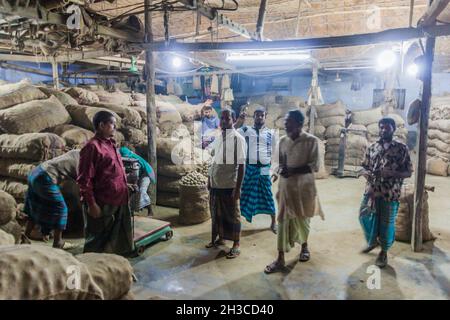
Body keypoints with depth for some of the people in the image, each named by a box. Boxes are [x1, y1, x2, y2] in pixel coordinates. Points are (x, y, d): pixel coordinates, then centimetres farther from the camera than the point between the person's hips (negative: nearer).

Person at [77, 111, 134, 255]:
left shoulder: (111, 144, 13)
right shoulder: (92, 147, -15)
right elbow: (84, 179, -17)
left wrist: (124, 185, 15)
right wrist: (91, 204, -18)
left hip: (119, 202, 9)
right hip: (102, 204, -9)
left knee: (119, 240, 20)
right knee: (97, 243, 7)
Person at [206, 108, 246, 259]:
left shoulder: (238, 139, -12)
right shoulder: (218, 138, 8)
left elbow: (241, 165, -14)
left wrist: (238, 188, -17)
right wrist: (209, 178, 14)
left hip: (229, 184, -6)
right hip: (215, 183, 6)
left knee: (232, 214, 6)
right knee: (217, 213, 18)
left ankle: (236, 245, 19)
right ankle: (220, 238, 37)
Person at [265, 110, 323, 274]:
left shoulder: (311, 141, -12)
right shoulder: (282, 140, 3)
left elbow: (314, 166, -15)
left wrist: (292, 171, -24)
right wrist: (278, 170, -10)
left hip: (304, 186, -3)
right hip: (285, 186, 3)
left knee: (302, 219, 12)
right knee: (283, 220, 2)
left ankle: (304, 245, 42)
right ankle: (280, 259, 8)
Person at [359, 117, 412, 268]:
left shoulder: (402, 148, -4)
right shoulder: (372, 147, 7)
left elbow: (408, 172, -4)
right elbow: (365, 168, 11)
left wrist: (390, 173, -21)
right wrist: (367, 173, -13)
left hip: (390, 193, -3)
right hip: (371, 191, 4)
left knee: (387, 223, 5)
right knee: (364, 216, 10)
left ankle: (384, 252, 26)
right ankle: (372, 241, 37)